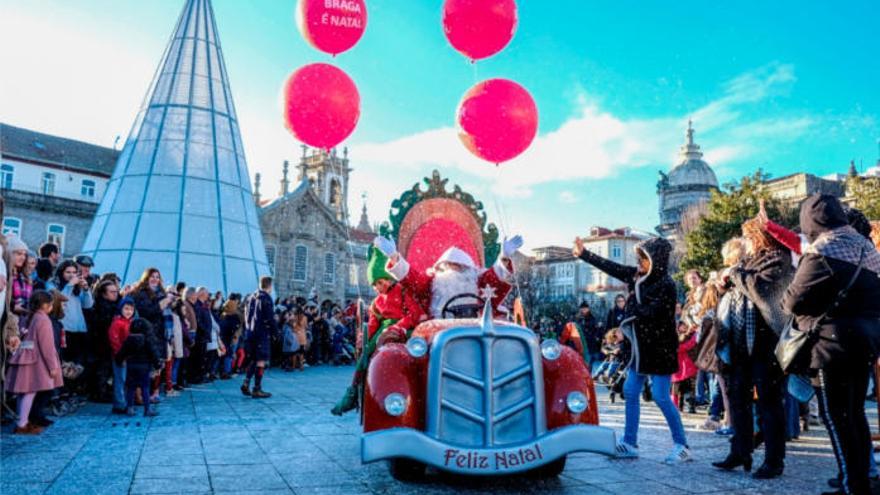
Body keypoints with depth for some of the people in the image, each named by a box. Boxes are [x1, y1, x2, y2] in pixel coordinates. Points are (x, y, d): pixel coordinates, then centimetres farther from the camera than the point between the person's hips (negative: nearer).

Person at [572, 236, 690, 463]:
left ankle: (682, 447, 8)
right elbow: (611, 267, 8)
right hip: (641, 348, 8)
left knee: (661, 397, -6)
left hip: (660, 349, -8)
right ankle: (629, 443, 19)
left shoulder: (666, 285, -16)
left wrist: (631, 305, -6)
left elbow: (650, 314, -23)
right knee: (630, 392, 9)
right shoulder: (638, 276, 5)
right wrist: (583, 254, 9)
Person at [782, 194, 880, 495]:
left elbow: (794, 301, -14)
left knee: (836, 417, -1)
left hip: (834, 341, -9)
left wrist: (789, 297, 6)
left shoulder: (820, 252, -16)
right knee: (855, 413, 17)